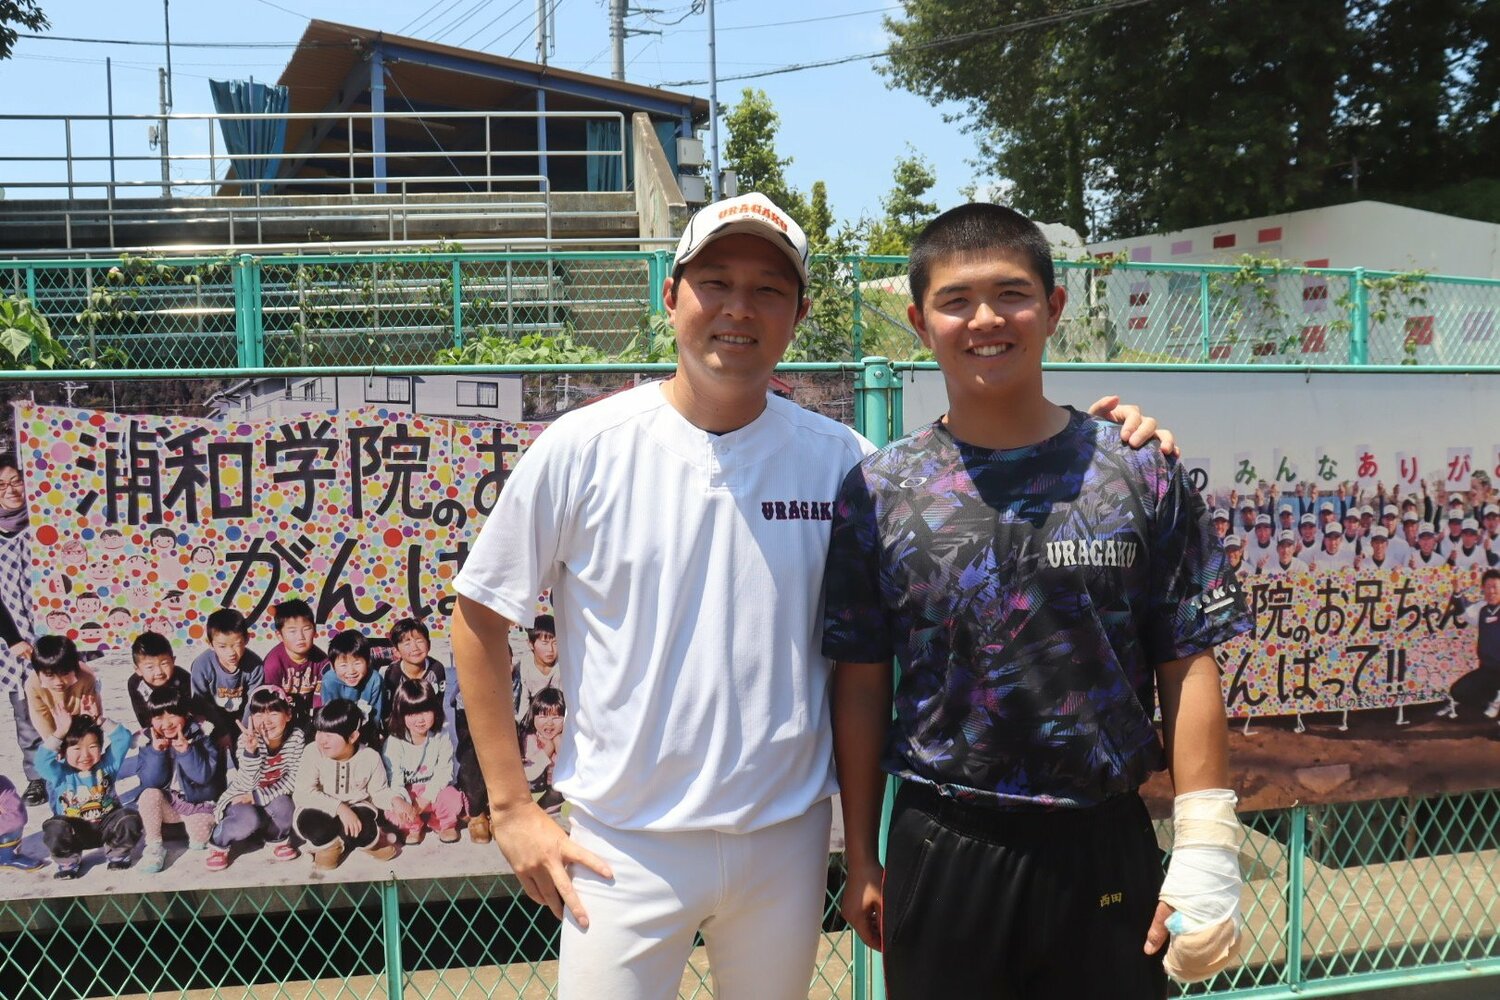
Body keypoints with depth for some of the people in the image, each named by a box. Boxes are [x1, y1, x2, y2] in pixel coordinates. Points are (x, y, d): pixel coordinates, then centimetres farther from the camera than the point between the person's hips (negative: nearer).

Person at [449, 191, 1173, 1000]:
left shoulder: (840, 460, -2)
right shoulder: (583, 448, -6)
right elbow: (480, 618, 0)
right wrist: (512, 810, -3)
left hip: (786, 840, 2)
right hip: (625, 846, -2)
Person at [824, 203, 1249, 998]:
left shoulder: (1142, 476, -2)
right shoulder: (880, 491, -2)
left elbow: (1187, 669, -1)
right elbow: (861, 685, 2)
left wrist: (1205, 847, -5)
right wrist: (862, 860, 4)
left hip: (1106, 848, 0)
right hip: (941, 853, 0)